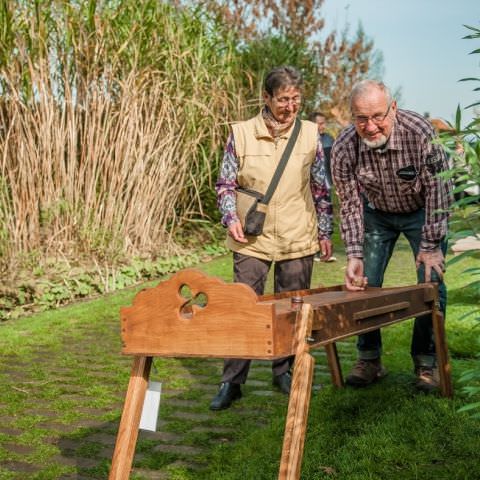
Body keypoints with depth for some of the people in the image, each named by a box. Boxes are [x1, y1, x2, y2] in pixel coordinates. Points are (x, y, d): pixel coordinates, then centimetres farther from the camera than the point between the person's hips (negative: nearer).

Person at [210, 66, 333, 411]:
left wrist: (325, 232, 8)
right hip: (252, 239, -1)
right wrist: (231, 218, -10)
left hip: (298, 240, 2)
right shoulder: (242, 133, -3)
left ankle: (285, 371, 29)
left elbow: (321, 188, 8)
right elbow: (225, 183, 4)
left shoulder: (310, 135, 2)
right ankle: (232, 381, 9)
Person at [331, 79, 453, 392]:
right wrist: (354, 256, -24)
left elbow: (438, 190, -23)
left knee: (432, 282, -9)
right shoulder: (344, 149, -26)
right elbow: (350, 205, -16)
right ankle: (369, 360, 13)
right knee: (363, 284, -3)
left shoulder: (420, 132, -34)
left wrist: (431, 246, -21)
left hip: (421, 211, -2)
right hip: (377, 214, 2)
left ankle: (427, 362, 7)